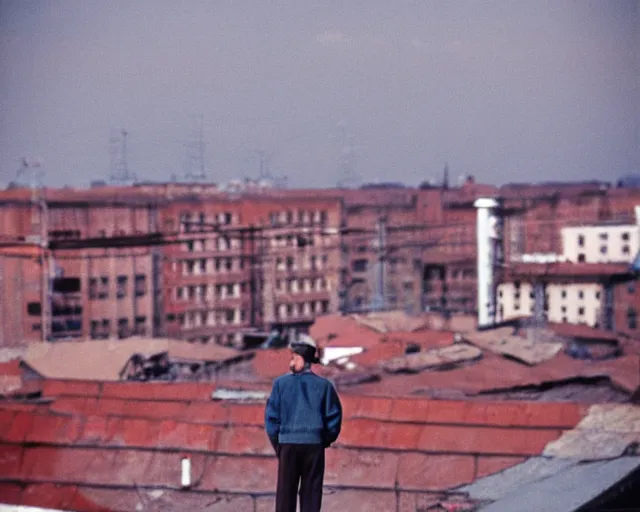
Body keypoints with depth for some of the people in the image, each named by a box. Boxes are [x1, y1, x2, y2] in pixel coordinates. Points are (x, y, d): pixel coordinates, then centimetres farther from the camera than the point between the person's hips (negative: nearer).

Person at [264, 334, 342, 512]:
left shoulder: (281, 383, -3)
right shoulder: (323, 385, 0)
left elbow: (271, 415, -2)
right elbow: (334, 416, 0)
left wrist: (276, 443, 8)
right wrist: (326, 440, 13)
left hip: (288, 444, -1)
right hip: (315, 444, 1)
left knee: (286, 492, 5)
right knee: (311, 493, 5)